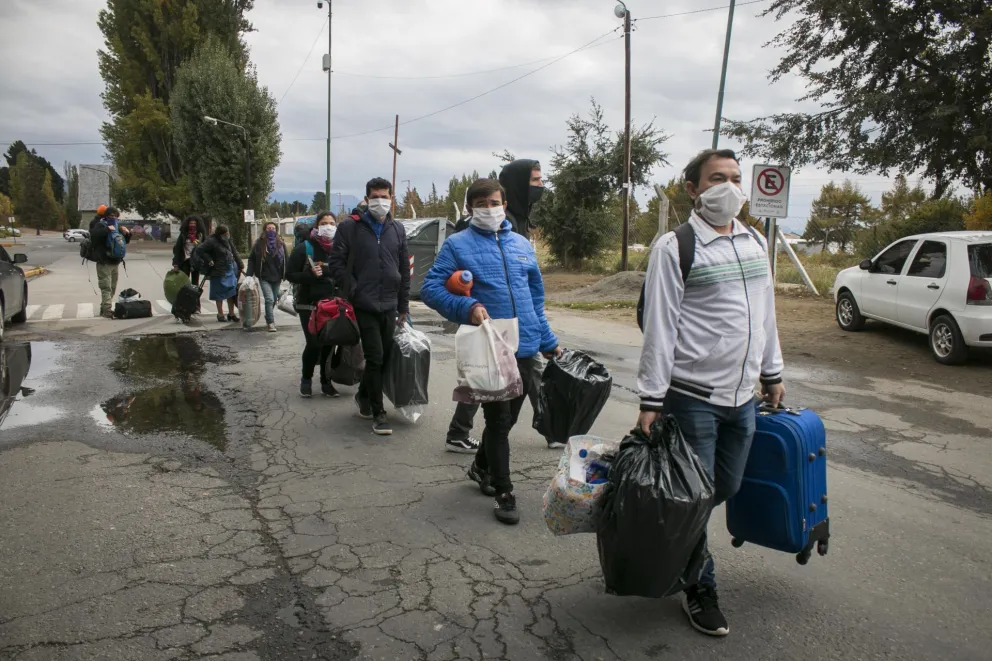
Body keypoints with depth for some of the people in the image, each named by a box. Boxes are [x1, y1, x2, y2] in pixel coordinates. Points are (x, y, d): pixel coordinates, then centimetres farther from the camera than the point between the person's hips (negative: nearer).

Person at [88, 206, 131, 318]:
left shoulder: (117, 226, 16)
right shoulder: (100, 225, -5)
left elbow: (126, 241, 23)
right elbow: (93, 234, -25)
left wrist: (127, 233, 3)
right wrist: (107, 229, -31)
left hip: (115, 262, 8)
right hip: (104, 262, -7)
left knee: (112, 288, 13)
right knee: (106, 287, -13)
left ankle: (104, 309, 24)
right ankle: (107, 310, -16)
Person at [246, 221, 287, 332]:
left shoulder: (281, 244, 4)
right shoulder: (259, 243, -2)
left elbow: (286, 260, 5)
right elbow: (251, 259, 0)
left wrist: (286, 275, -1)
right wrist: (249, 274, -7)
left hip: (277, 277, 3)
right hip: (264, 277, -3)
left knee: (274, 300, 13)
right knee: (269, 299, -14)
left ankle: (268, 318, 33)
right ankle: (271, 323, -8)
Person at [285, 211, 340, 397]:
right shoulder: (304, 248, -4)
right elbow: (290, 274, -3)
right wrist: (311, 275, -19)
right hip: (309, 305, -3)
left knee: (329, 344, 4)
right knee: (313, 343, -8)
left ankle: (326, 382, 17)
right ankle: (306, 379, 13)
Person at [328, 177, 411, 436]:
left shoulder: (397, 229, 10)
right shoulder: (349, 227, -3)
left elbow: (404, 269, 14)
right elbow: (336, 263, -2)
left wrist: (404, 305, 11)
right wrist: (353, 290, -11)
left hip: (389, 306, 5)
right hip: (364, 306, -4)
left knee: (386, 356, 10)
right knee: (375, 357, -7)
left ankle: (364, 395, 35)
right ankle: (378, 412, 6)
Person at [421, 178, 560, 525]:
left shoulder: (522, 244, 13)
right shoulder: (458, 245, -3)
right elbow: (430, 288, -8)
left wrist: (548, 341, 20)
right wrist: (467, 307, -23)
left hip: (525, 347, 6)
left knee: (508, 417, 18)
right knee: (499, 419, 0)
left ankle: (482, 466, 43)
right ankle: (504, 493, 16)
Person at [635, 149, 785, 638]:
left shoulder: (755, 242, 11)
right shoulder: (675, 247, -10)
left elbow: (765, 312, 19)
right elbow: (659, 327, -13)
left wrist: (772, 373, 19)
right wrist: (651, 399, -14)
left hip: (742, 395, 7)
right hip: (692, 396, -6)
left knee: (727, 488, 14)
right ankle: (700, 590, 20)